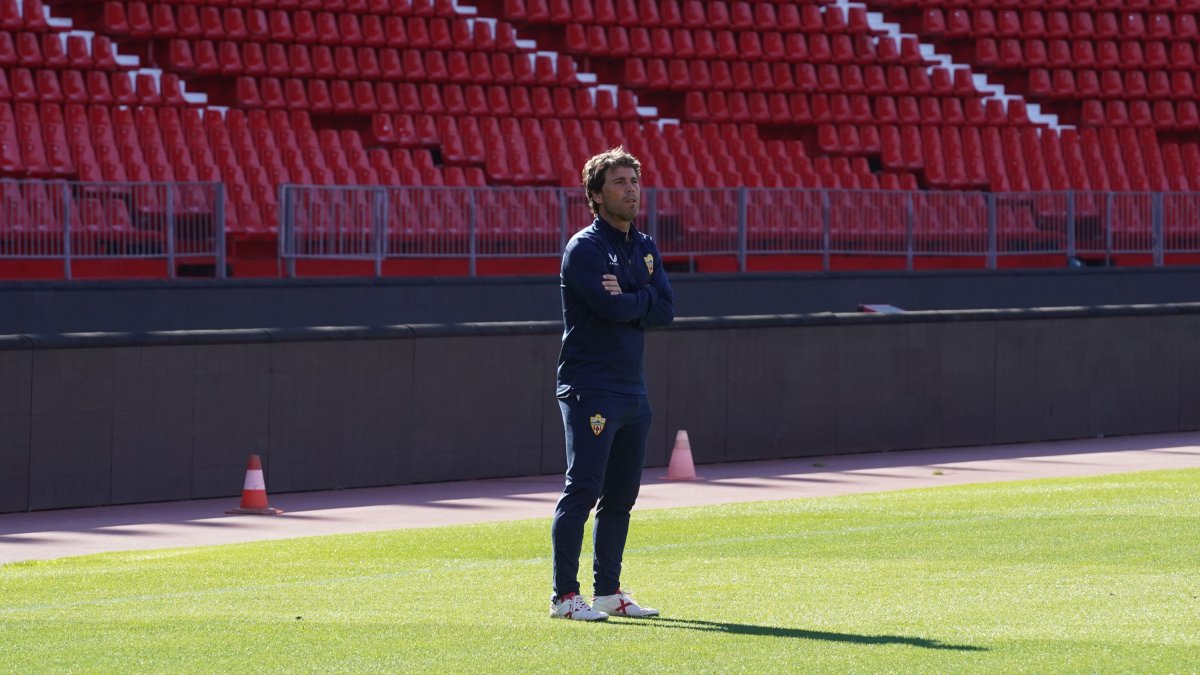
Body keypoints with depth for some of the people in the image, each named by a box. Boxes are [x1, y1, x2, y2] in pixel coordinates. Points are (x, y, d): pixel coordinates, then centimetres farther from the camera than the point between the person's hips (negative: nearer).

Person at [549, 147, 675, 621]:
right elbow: (612, 307, -21)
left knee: (621, 496, 10)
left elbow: (665, 310, 4)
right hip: (591, 390, -8)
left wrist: (627, 299, -11)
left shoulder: (645, 249, 15)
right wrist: (644, 299, -3)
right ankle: (564, 596, -9)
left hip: (632, 388, 8)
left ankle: (608, 592, 17)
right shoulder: (584, 248, -9)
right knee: (583, 490, -10)